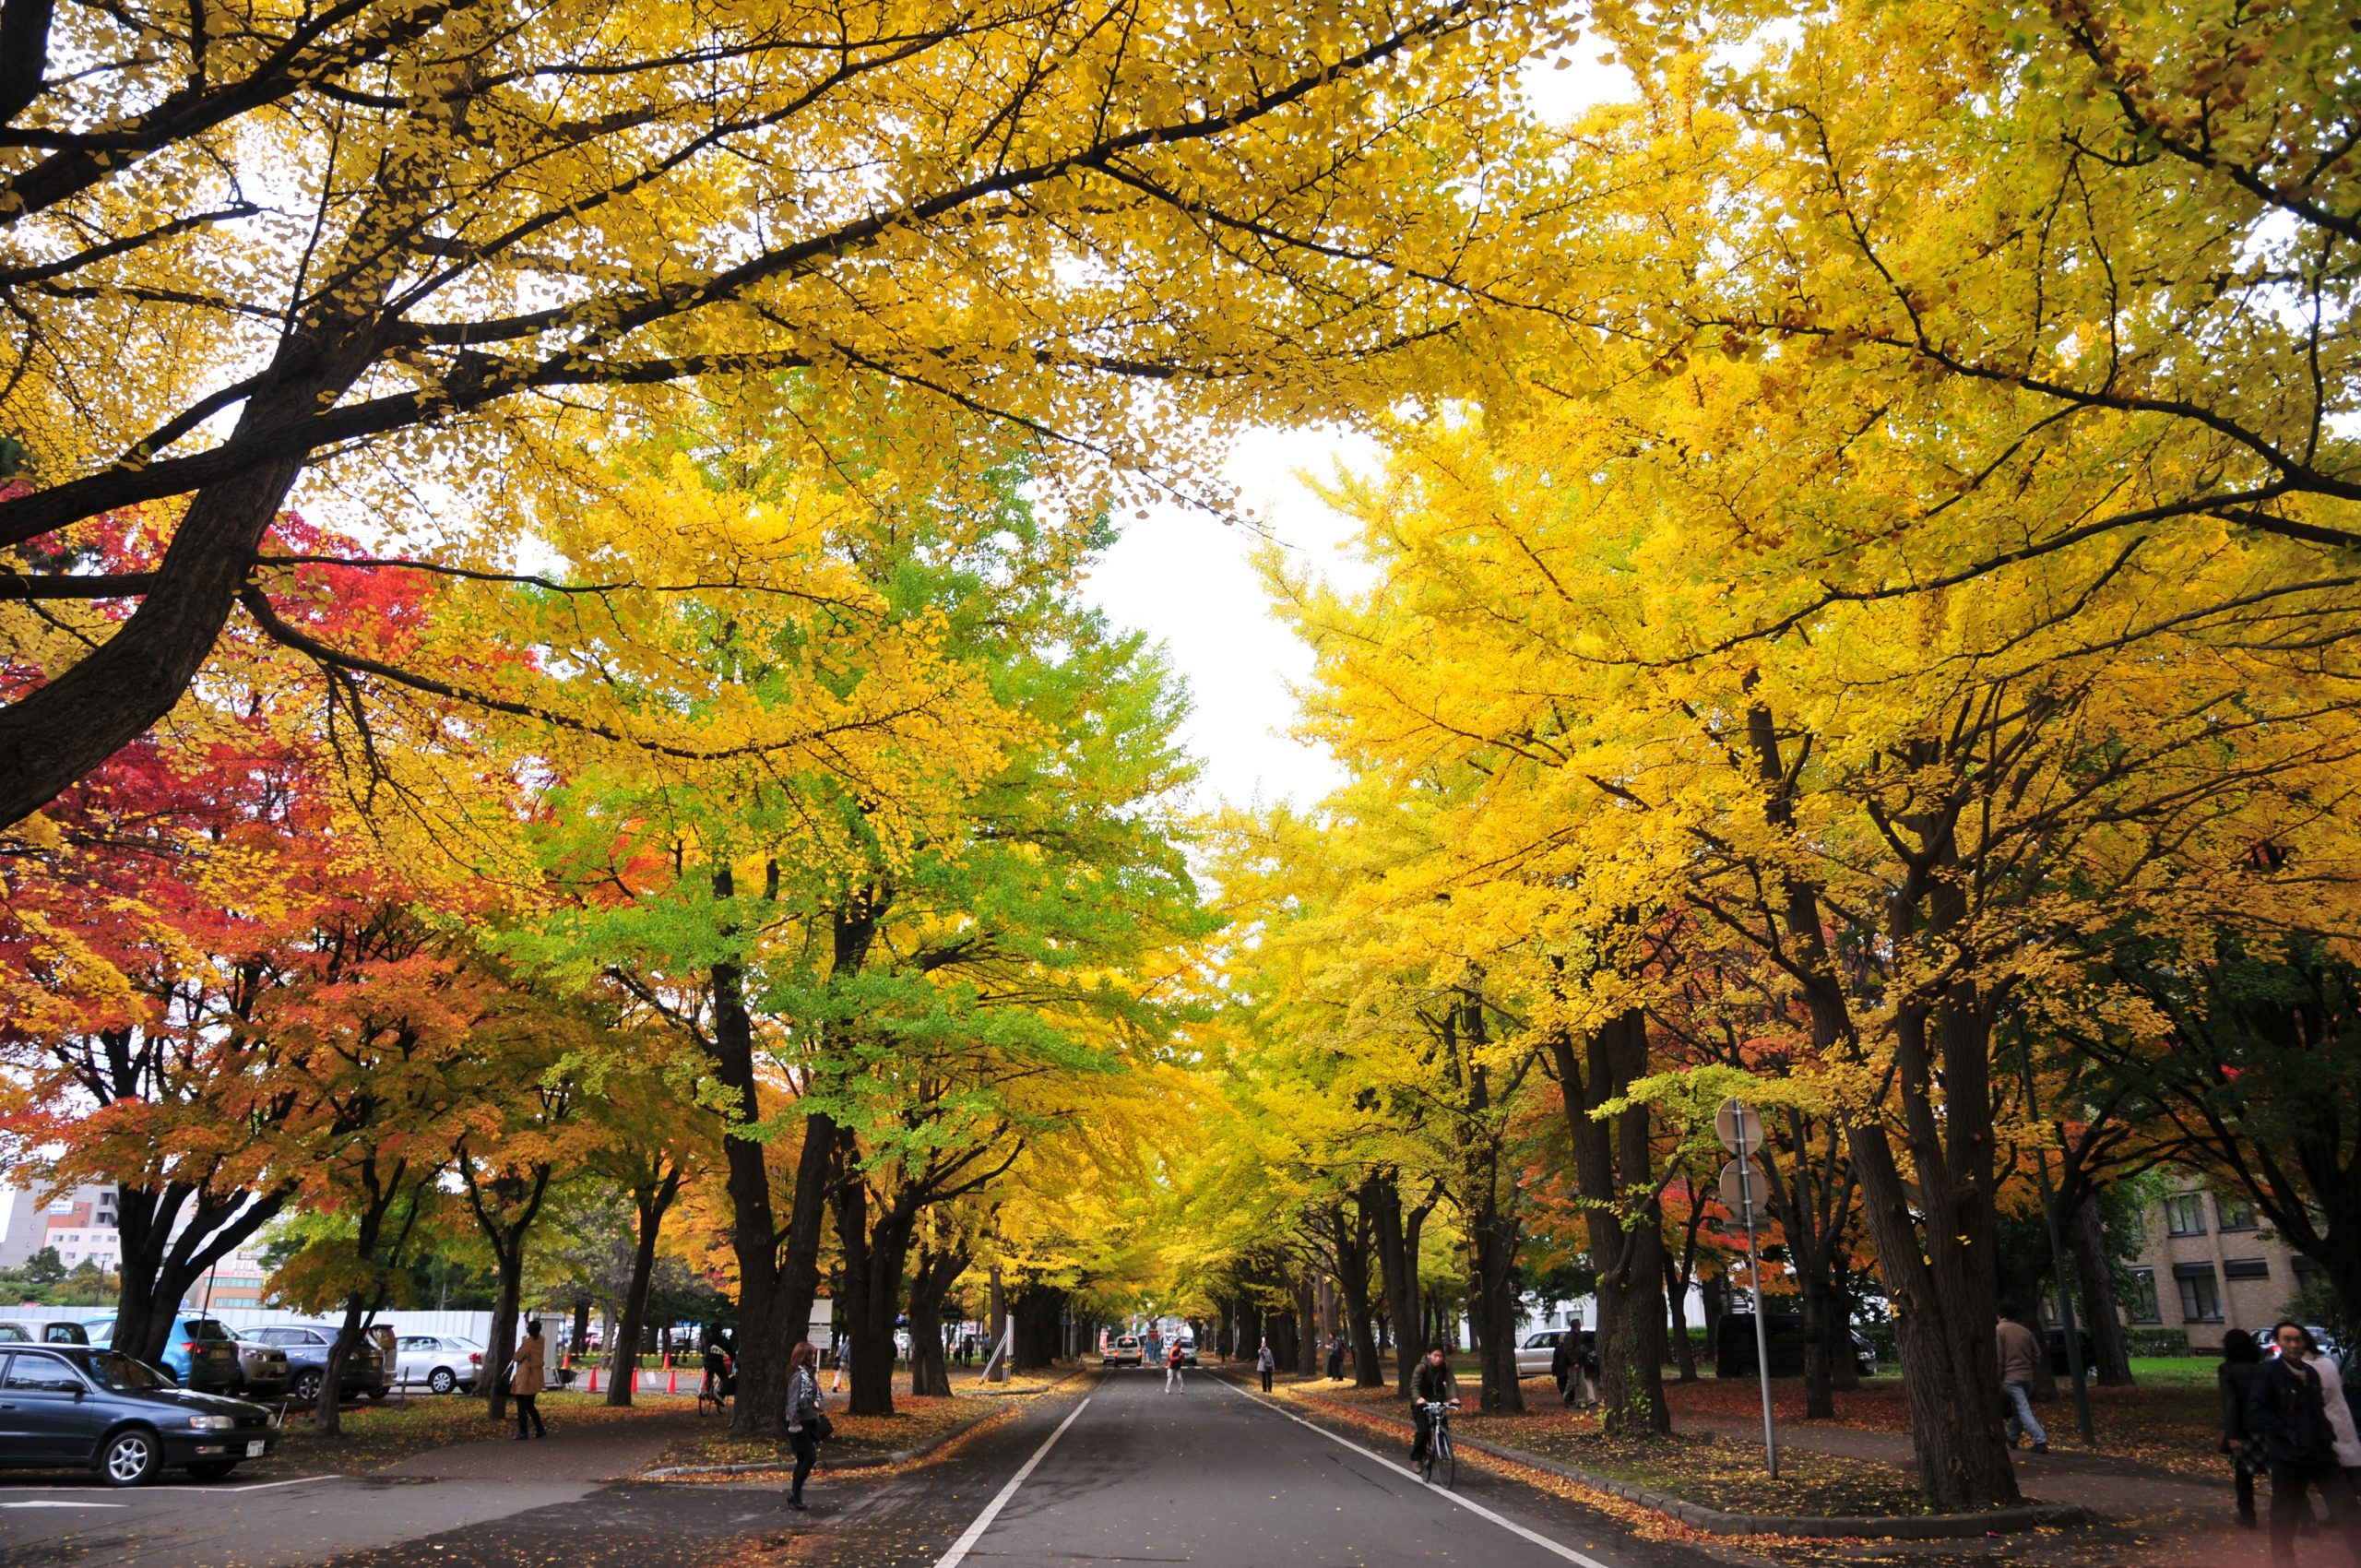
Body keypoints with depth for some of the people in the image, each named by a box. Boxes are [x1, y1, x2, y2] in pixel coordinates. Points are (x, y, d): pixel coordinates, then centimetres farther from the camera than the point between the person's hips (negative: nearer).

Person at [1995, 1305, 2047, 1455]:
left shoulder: (1998, 1330, -5)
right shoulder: (2025, 1330, 11)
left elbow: (1998, 1357, -11)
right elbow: (2037, 1354, 10)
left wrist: (1997, 1379, -6)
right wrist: (2034, 1373, 18)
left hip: (2011, 1376, -6)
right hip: (2027, 1375, 6)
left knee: (2023, 1409, -7)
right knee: (2018, 1408, 18)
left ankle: (2040, 1441, -17)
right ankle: (2012, 1440, 27)